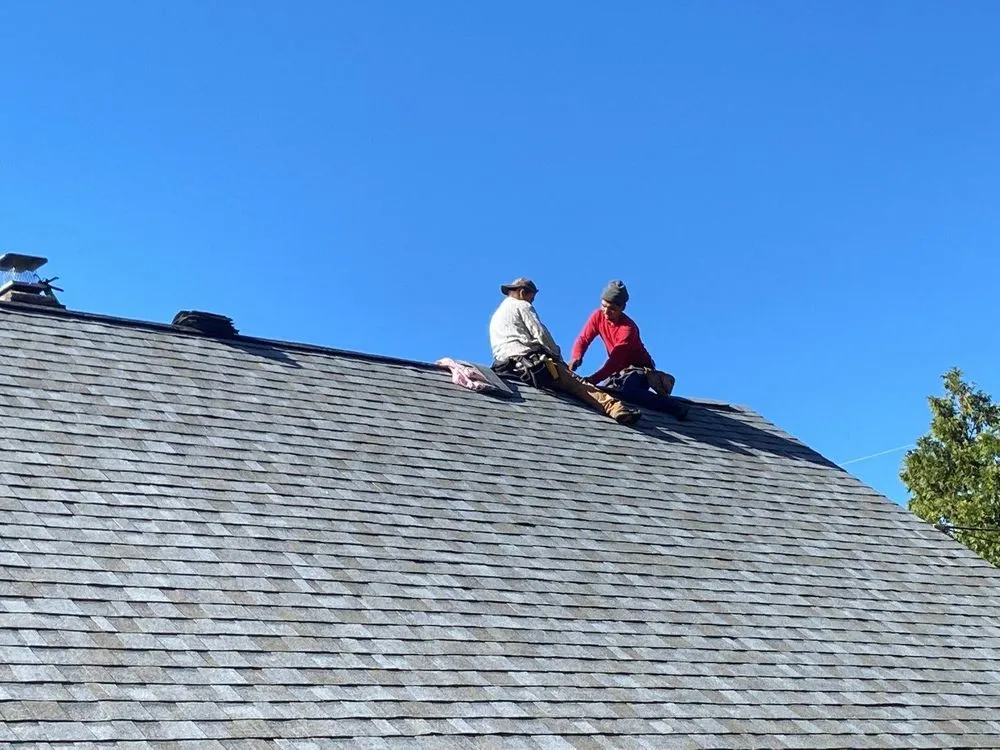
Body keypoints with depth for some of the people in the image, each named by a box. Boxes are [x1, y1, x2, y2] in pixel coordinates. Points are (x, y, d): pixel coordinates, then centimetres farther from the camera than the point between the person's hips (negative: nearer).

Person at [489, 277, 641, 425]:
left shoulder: (496, 315, 33)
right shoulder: (521, 306, 8)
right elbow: (541, 333, -1)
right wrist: (558, 356, 11)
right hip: (529, 358, -8)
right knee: (576, 383, -17)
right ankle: (614, 407, -33)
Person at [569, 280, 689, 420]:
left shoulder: (628, 328, -26)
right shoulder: (598, 317, -6)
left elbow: (615, 361, -32)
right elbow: (583, 339, -5)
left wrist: (592, 380, -41)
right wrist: (576, 357, -29)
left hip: (639, 368, -7)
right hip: (620, 370, 7)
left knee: (627, 390, -38)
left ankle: (675, 407, -34)